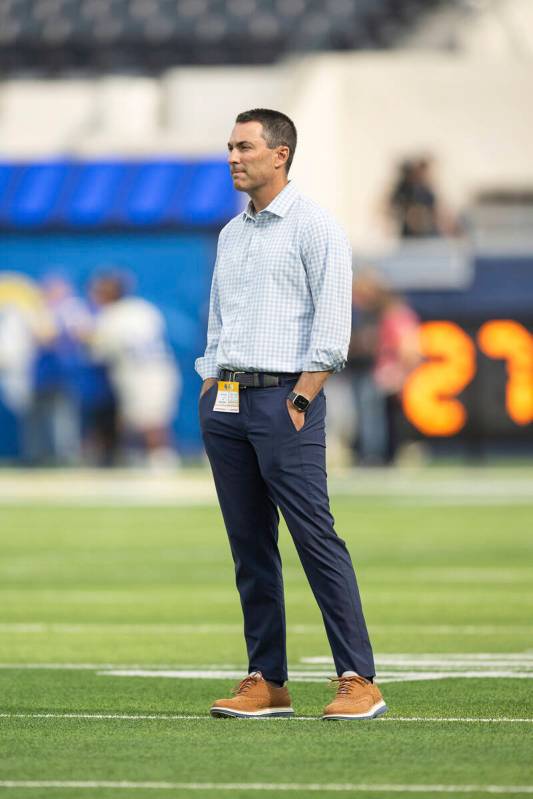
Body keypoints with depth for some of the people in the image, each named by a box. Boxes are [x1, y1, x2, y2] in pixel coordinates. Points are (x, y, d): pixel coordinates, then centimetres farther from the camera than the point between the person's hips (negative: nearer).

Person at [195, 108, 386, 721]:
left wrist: (300, 401, -14)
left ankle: (358, 680, -12)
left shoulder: (314, 228, -3)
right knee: (249, 547, 6)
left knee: (316, 539, -12)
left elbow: (331, 329, -9)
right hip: (224, 403, 7)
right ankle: (266, 682, 8)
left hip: (284, 397, -7)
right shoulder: (231, 234, 19)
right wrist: (209, 393, 12)